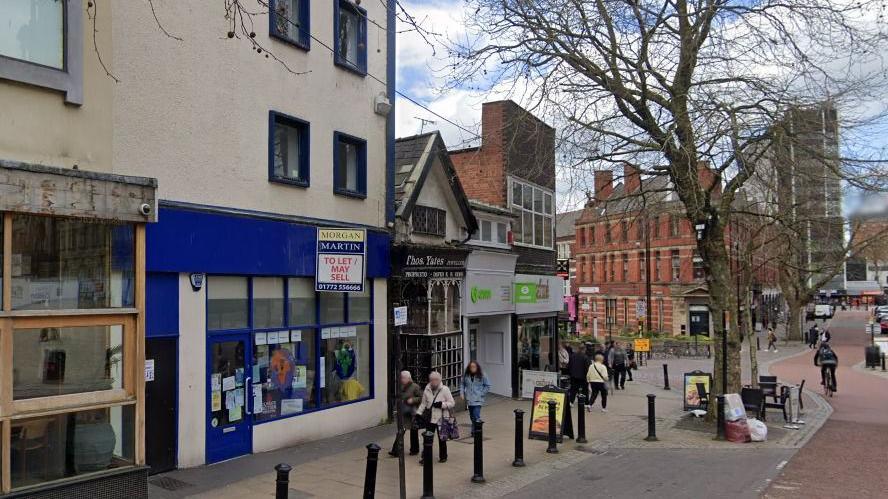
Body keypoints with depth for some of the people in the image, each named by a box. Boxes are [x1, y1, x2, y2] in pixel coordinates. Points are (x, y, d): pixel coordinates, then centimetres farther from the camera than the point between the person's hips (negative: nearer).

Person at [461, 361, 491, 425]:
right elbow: (462, 384, 12)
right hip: (469, 400, 4)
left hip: (478, 400, -4)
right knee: (472, 416, 14)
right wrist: (462, 393, 0)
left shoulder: (482, 376, -8)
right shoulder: (466, 376, -1)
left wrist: (482, 394, -7)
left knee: (476, 416, -14)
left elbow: (487, 386, 0)